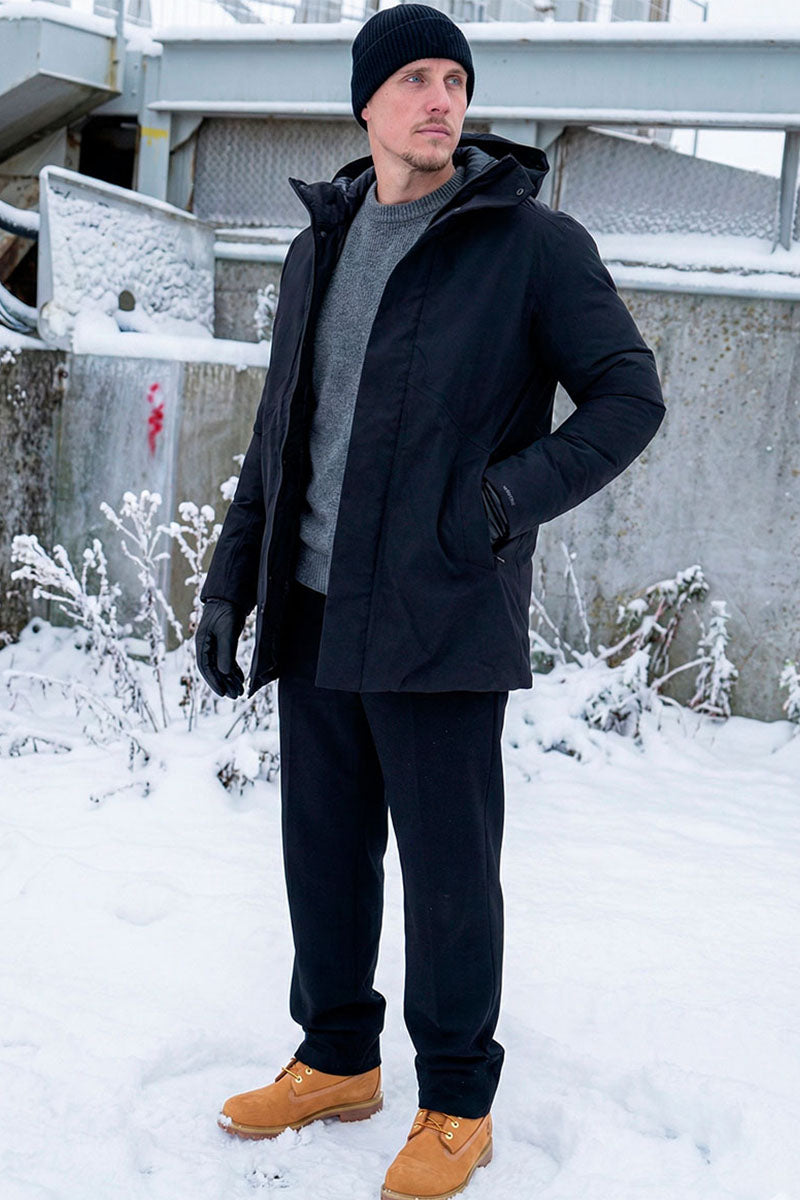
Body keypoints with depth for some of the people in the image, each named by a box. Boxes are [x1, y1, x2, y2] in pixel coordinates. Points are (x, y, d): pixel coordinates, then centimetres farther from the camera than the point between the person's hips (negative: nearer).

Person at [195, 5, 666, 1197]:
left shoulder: (532, 243, -4)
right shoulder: (320, 249, 13)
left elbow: (630, 395, -4)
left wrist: (511, 499, -17)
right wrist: (231, 585, 12)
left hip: (440, 621, -5)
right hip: (315, 616, 6)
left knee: (448, 871, 4)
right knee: (325, 853, 14)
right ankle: (337, 1062, 32)